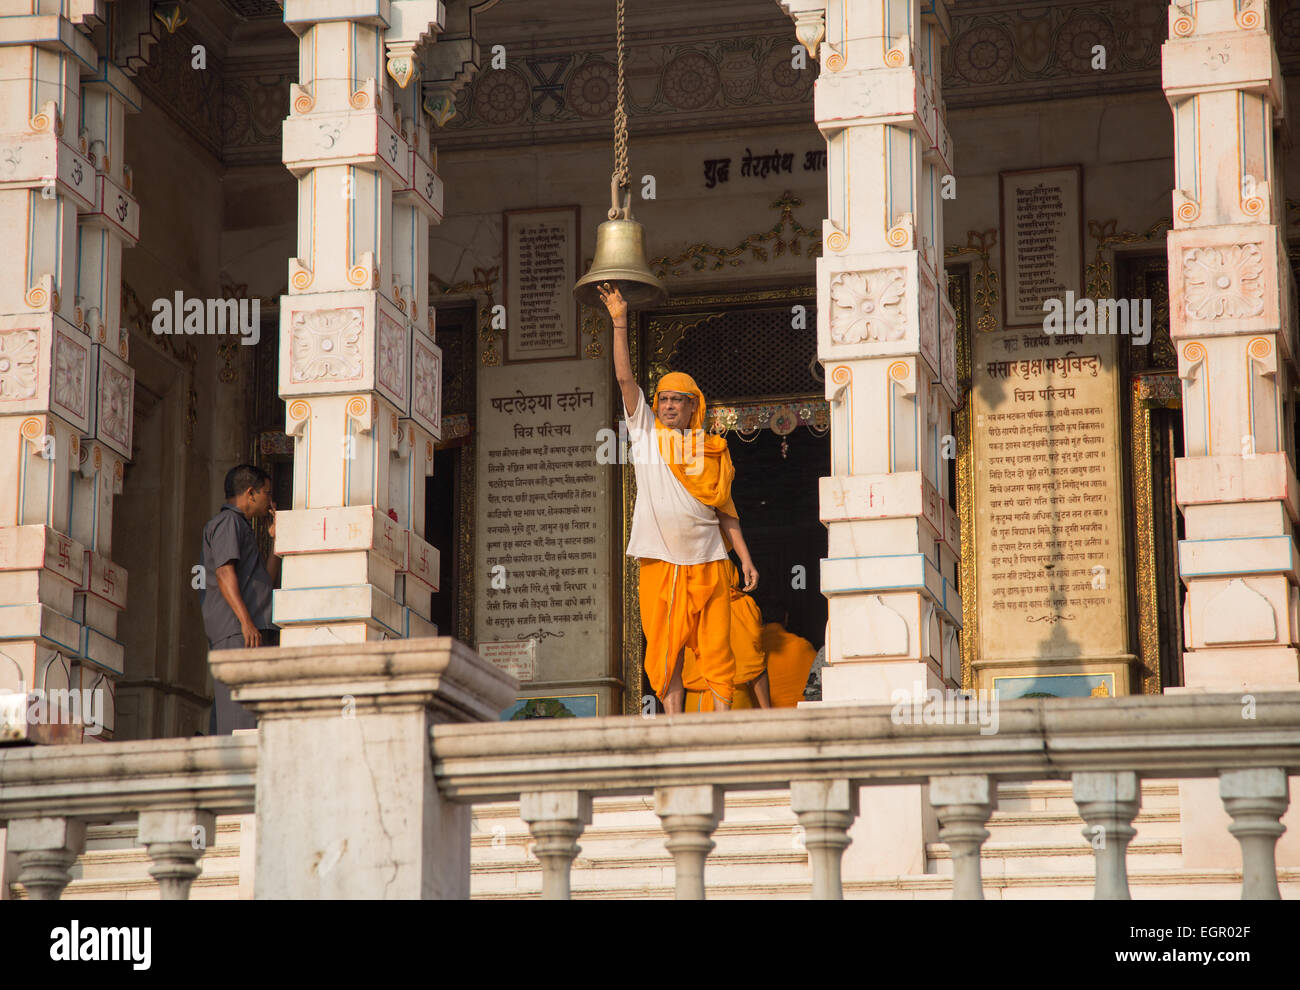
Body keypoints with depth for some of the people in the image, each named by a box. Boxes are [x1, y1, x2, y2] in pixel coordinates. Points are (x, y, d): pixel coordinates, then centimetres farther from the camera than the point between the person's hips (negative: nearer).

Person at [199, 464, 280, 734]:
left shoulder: (240, 526, 30)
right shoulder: (227, 522, -1)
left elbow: (266, 581, 29)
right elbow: (224, 572, -15)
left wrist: (276, 540, 21)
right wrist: (246, 621, -23)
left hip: (254, 632, 10)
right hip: (235, 631, -10)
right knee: (239, 711, -18)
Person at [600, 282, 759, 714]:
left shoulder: (711, 450, 11)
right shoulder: (645, 431, 8)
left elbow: (726, 511, 14)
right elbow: (624, 377, 0)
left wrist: (745, 559, 7)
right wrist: (620, 323, -8)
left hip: (707, 564, 1)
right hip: (660, 563, -1)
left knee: (716, 651, -2)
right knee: (666, 655, 0)